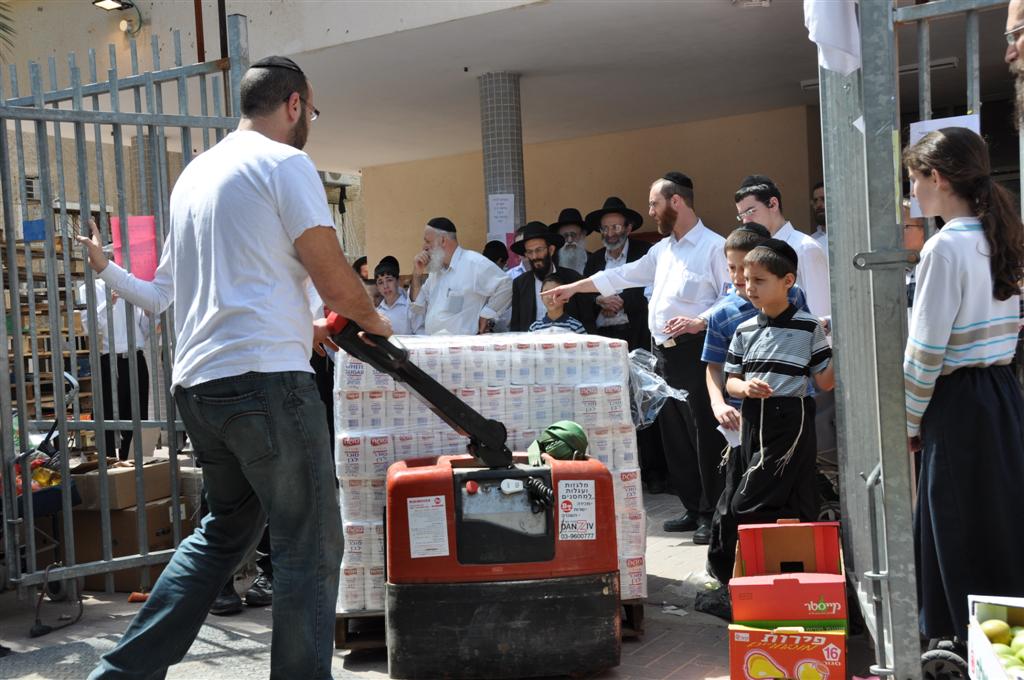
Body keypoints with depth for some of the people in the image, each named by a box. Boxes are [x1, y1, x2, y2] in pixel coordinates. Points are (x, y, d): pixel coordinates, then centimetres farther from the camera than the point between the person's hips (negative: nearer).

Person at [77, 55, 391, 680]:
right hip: (265, 379, -9)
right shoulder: (285, 163, -5)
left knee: (226, 528, 22)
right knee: (310, 546, -1)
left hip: (197, 383, 9)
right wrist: (372, 321, 13)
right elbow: (336, 280, -7)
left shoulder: (196, 173, 21)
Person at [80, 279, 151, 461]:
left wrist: (147, 314, -1)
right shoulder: (93, 289, 2)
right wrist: (108, 304, -25)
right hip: (111, 362, -5)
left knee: (138, 418, 9)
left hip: (136, 360, 5)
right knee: (110, 419, -3)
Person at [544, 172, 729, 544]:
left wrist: (700, 322, -25)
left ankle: (712, 515, 2)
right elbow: (625, 275, 27)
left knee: (704, 436, -5)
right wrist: (574, 287, 29)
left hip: (694, 351, -9)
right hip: (664, 352, 9)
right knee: (674, 436, 11)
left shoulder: (714, 247, -8)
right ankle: (693, 509, 21)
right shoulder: (663, 249, 18)